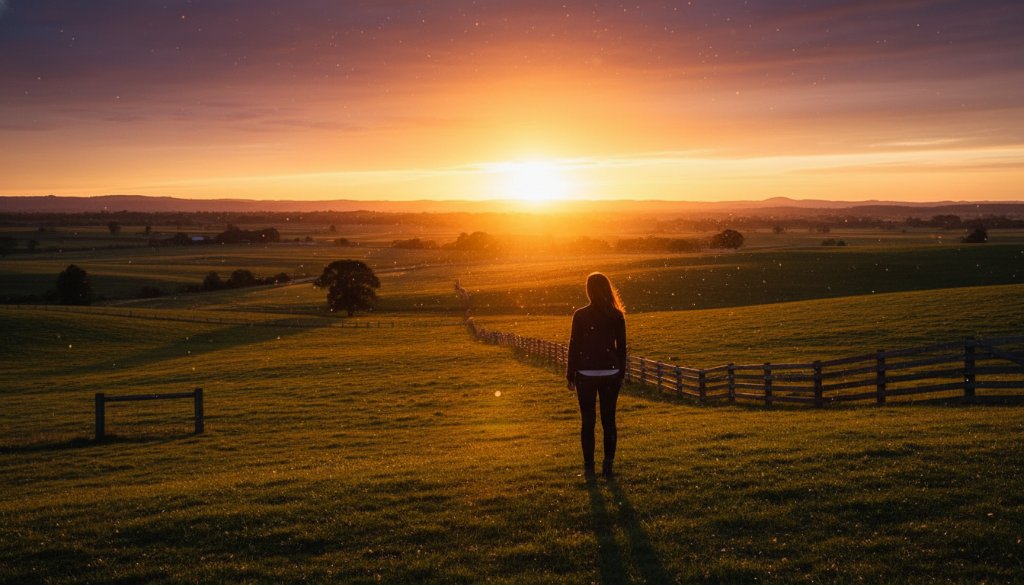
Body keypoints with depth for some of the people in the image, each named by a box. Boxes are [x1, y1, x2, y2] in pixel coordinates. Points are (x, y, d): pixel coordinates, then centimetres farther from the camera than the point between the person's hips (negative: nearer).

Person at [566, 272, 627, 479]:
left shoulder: (580, 315, -8)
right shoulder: (617, 316, -1)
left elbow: (574, 346, -5)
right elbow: (621, 347, 4)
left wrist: (570, 376, 2)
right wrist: (621, 374, 14)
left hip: (586, 374, -2)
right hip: (611, 374, 2)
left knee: (587, 421, 5)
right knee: (609, 419, 9)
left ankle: (589, 466, 6)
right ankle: (608, 464, 8)